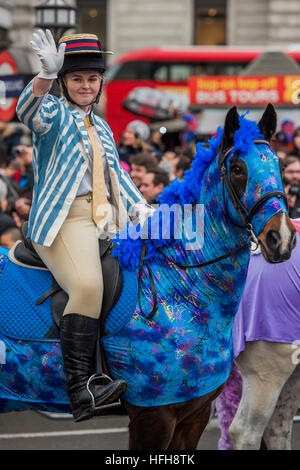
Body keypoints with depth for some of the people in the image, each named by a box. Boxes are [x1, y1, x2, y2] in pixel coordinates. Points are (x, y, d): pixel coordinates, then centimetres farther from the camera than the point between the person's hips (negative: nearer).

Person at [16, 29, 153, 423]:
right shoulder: (56, 115, 4)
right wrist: (45, 75, -39)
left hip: (109, 218, 8)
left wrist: (138, 204, 13)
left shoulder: (101, 127, 26)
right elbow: (30, 110, -19)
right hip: (67, 218, -8)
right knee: (88, 285, -30)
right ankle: (80, 390, -34)